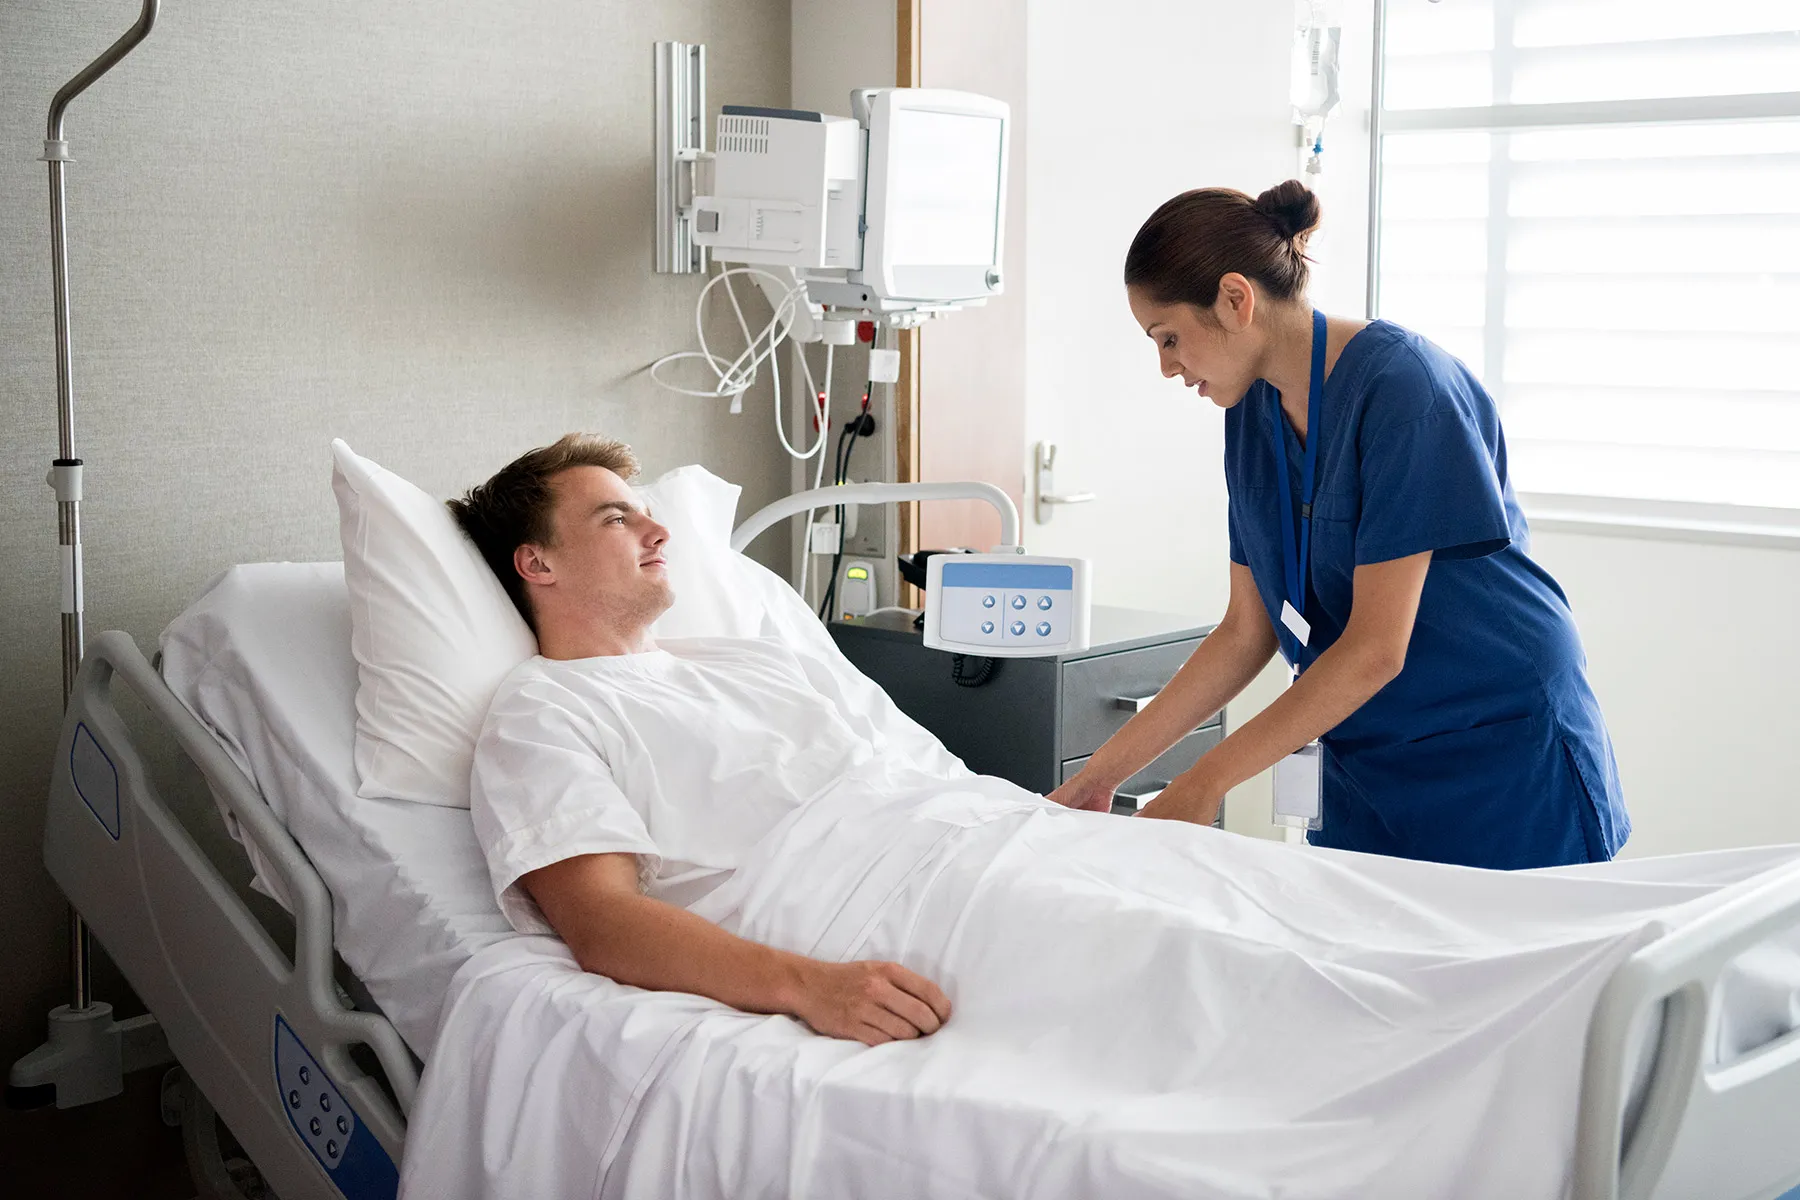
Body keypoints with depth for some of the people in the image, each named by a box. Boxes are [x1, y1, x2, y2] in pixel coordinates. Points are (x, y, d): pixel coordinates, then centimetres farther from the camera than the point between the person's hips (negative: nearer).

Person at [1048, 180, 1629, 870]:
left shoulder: (1401, 386, -20)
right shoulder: (1253, 413, 3)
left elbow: (1377, 646, -22)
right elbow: (1247, 632, 7)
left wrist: (1204, 784, -20)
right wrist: (1105, 772, 2)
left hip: (1508, 763, -6)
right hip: (1365, 774, 6)